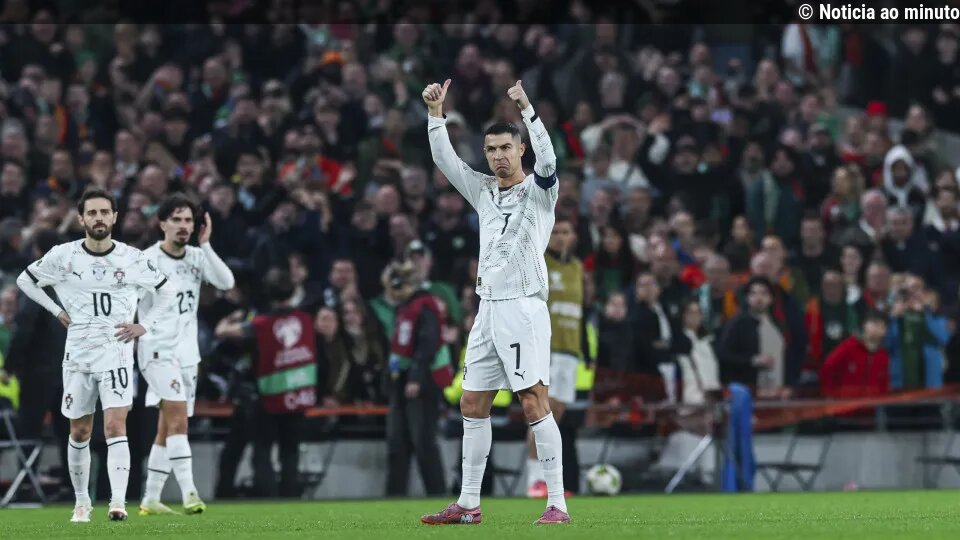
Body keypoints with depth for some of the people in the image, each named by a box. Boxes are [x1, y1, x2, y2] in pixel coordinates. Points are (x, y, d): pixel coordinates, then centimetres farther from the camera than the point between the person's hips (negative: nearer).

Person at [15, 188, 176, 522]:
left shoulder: (132, 259, -2)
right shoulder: (63, 256, -2)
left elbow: (165, 293, 13)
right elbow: (26, 280, 12)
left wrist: (144, 326, 1)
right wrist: (58, 312, 4)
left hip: (116, 353, -1)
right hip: (77, 353, 2)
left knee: (115, 426, -15)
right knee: (80, 433, 9)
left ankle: (118, 501, -23)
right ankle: (81, 501, 23)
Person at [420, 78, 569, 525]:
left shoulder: (538, 190, -1)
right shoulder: (483, 191, 16)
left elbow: (547, 158, -21)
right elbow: (445, 159, 13)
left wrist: (526, 107, -29)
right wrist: (436, 113, 2)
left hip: (524, 308, -7)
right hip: (488, 308, 7)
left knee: (535, 403, -12)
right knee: (472, 405, 7)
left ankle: (557, 504, -12)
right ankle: (468, 504, 14)